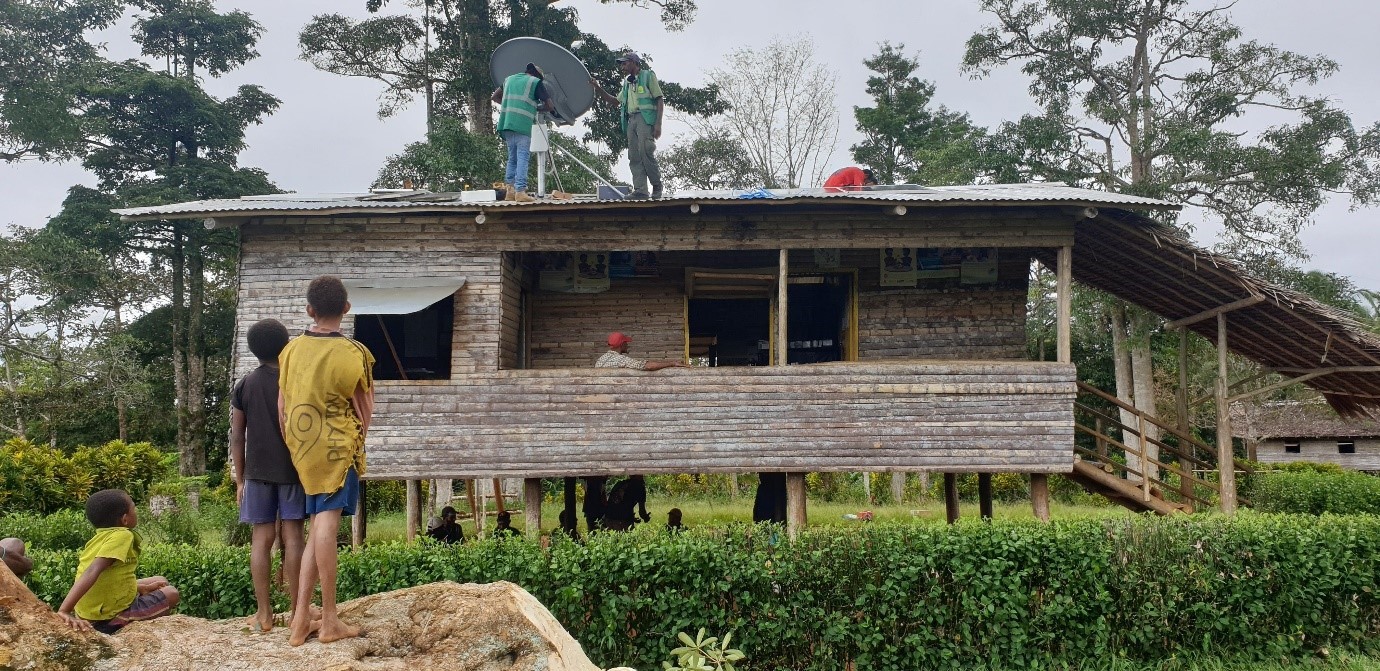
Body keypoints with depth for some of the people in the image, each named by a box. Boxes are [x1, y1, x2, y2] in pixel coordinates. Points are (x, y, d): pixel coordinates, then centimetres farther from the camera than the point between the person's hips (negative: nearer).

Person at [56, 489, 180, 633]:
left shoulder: (100, 537, 5)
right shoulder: (122, 536, -21)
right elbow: (92, 571, -33)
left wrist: (142, 588, 16)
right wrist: (64, 611, -40)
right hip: (108, 621, -8)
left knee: (161, 581, 22)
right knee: (171, 593, 8)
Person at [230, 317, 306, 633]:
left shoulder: (243, 386, 3)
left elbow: (237, 437, 4)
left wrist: (239, 480, 10)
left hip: (258, 471, 2)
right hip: (293, 469, -2)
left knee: (261, 538, 4)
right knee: (293, 537, 2)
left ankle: (264, 613, 5)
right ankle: (296, 610, 4)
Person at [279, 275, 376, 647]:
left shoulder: (291, 350, 4)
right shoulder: (354, 353, -10)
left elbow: (282, 408, 9)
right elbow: (364, 410, -2)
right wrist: (356, 445, 16)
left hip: (303, 449, 5)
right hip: (337, 447, -5)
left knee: (319, 526, 12)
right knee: (327, 523, -5)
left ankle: (301, 619, 11)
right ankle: (329, 620, 0)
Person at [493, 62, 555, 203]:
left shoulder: (510, 78, 22)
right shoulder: (535, 82, 5)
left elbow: (495, 97, 33)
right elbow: (549, 106, 3)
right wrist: (536, 107, 18)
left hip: (506, 123, 6)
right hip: (522, 125, -6)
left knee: (512, 157, 14)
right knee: (523, 157, -6)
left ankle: (510, 190, 9)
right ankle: (520, 191, -14)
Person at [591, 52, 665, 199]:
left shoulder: (648, 76, 5)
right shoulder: (627, 83, 26)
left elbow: (660, 101, -2)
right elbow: (616, 101, 31)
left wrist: (658, 123, -13)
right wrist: (598, 89, 20)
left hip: (645, 118, -7)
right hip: (631, 119, 7)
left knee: (646, 152, -17)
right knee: (634, 156, -2)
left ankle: (657, 186, -5)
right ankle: (640, 190, -6)